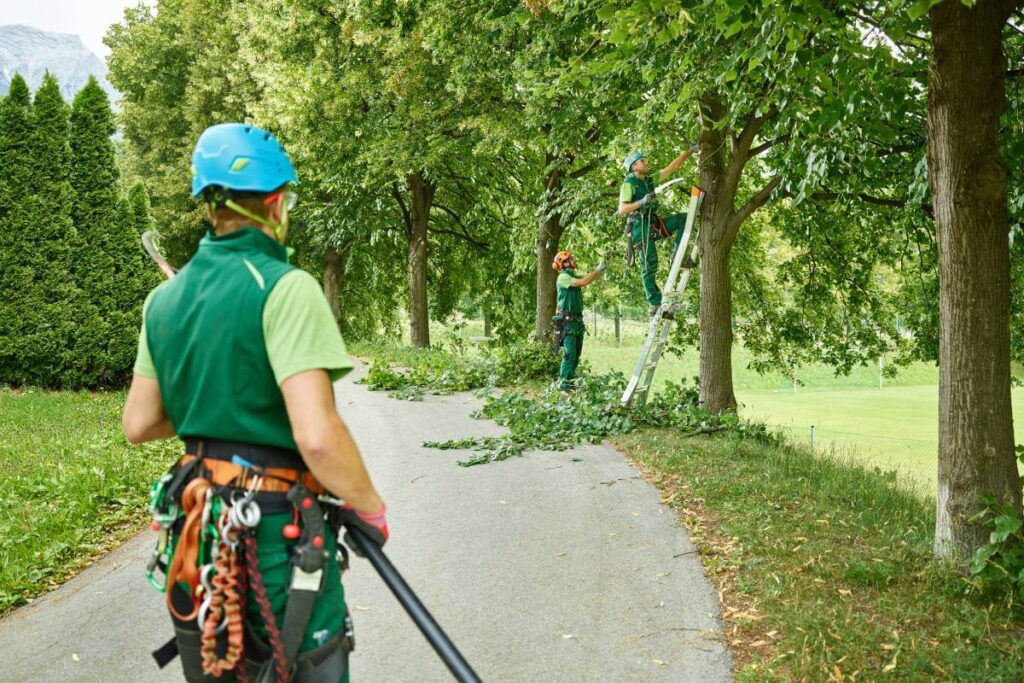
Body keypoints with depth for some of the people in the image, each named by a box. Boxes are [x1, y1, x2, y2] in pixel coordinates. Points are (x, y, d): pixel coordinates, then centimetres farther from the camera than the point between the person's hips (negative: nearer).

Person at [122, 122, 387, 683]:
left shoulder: (163, 299, 5)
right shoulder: (285, 288, -17)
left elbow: (138, 425, 11)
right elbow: (317, 436, -25)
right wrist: (370, 508, -10)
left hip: (194, 530, 7)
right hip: (275, 532, -7)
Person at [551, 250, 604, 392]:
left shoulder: (573, 276, 15)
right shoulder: (563, 277, -12)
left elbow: (591, 279, 20)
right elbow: (584, 282, -23)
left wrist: (600, 269, 4)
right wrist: (598, 269, -16)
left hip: (577, 320, 9)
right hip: (567, 322, -9)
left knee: (576, 354, 9)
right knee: (569, 354, -12)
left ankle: (570, 380, 14)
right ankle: (563, 383, -9)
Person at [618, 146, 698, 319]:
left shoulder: (650, 180, 16)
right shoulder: (629, 184, -5)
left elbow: (672, 167, 16)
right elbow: (622, 210, -14)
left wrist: (690, 152, 11)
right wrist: (642, 202, -25)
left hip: (653, 223, 8)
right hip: (639, 226, -8)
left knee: (683, 218, -4)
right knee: (649, 265, -9)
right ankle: (655, 305, -6)